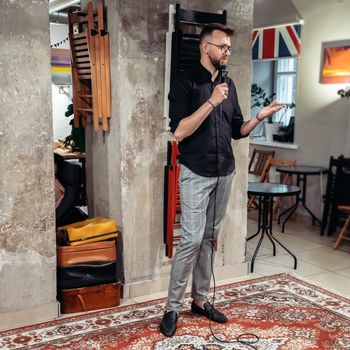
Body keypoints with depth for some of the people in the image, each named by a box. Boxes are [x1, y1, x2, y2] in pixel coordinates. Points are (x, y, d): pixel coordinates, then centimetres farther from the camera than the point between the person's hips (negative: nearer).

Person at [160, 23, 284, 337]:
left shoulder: (229, 85, 12)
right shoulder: (186, 82, -8)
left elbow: (237, 130, 14)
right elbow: (179, 131, -17)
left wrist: (259, 117, -4)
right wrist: (211, 102, -22)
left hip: (225, 173, 6)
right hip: (196, 174, -6)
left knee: (210, 239, 11)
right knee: (192, 240, -8)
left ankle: (200, 300, 22)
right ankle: (172, 308, 5)